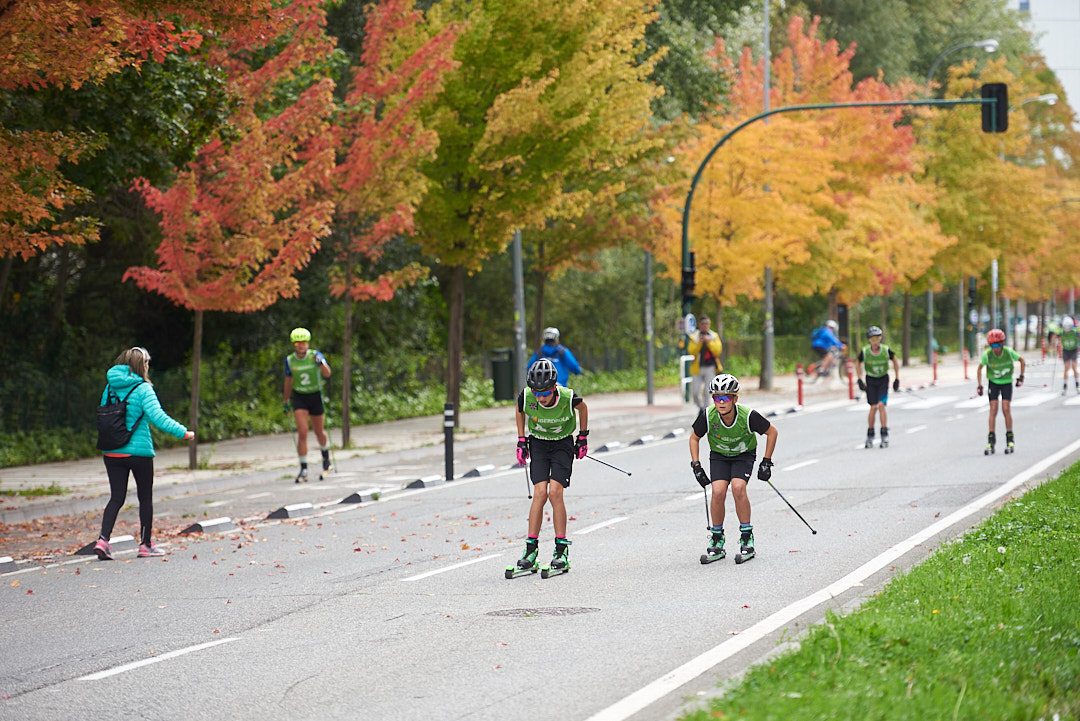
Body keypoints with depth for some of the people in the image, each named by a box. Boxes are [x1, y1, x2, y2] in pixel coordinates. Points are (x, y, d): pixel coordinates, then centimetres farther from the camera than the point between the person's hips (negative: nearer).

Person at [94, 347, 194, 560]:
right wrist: (183, 432, -20)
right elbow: (157, 417, -21)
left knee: (116, 497, 8)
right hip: (139, 452, -5)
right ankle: (145, 545, 16)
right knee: (145, 498, 10)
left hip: (111, 452, 5)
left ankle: (103, 539, -9)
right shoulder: (142, 389, -11)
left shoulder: (110, 388, 6)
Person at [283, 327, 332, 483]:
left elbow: (327, 374, -18)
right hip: (299, 398, 0)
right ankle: (303, 469, -8)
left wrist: (321, 363, -38)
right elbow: (288, 381, 11)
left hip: (315, 396, 0)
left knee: (320, 432, 11)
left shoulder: (315, 356, -7)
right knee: (302, 433, -12)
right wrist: (286, 401, 16)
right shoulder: (290, 360, -1)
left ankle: (326, 455, 41)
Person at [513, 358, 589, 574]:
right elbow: (520, 411, 4)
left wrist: (583, 437, 3)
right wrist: (521, 440, 2)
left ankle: (562, 550, -7)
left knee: (555, 493, -15)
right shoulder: (526, 397, -22)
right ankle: (531, 548, -6)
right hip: (538, 444, 2)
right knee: (540, 493, -12)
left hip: (562, 444, -2)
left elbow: (583, 408, -2)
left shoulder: (568, 398, -27)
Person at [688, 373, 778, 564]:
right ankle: (717, 541, -4)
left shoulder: (748, 416, -29)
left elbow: (772, 432, -11)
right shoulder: (707, 416, -24)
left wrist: (766, 462, -11)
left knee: (738, 488, -27)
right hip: (719, 456, 2)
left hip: (744, 455, -2)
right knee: (718, 491, -22)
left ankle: (747, 538, -12)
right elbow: (694, 438, -3)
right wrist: (696, 466, -9)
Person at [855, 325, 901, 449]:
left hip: (883, 380, 0)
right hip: (870, 380, 0)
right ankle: (870, 436, 8)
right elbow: (857, 363, 3)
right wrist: (860, 380, -3)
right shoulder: (865, 352, -16)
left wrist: (897, 378, 2)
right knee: (873, 407, -7)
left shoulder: (886, 350, -16)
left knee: (881, 405, -14)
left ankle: (885, 435, -9)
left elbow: (895, 361, 2)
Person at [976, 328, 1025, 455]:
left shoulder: (1009, 352, -20)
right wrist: (979, 386, -5)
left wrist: (1021, 377, 1)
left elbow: (1022, 360, -1)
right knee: (993, 410, -7)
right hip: (993, 383, 1)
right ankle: (990, 443, -4)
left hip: (1007, 383, -1)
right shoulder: (987, 354, -19)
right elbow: (980, 368, -2)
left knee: (1006, 409, -11)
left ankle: (1010, 440, -1)